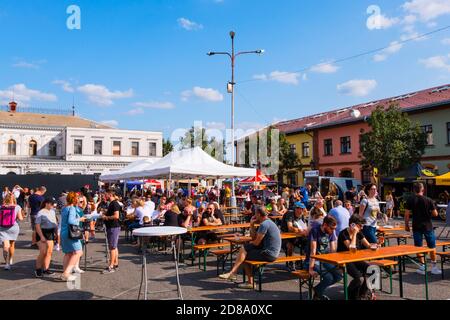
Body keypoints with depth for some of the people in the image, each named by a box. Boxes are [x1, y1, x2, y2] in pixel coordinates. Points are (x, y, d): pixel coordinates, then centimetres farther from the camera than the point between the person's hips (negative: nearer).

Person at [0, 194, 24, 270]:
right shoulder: (17, 207, -4)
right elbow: (20, 218, -7)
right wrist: (22, 216, 14)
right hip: (14, 227, 0)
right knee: (12, 244, 19)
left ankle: (7, 263, -15)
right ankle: (10, 260, 35)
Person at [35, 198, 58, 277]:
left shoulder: (52, 211, 12)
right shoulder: (40, 213, -9)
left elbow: (55, 222, 22)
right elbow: (37, 226, -13)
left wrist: (56, 232, 11)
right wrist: (41, 236, -20)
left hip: (50, 233, 7)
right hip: (42, 233, -7)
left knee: (49, 252, 4)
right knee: (43, 252, -11)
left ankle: (46, 269, 12)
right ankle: (38, 270, 3)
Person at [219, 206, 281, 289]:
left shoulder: (264, 224, -16)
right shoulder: (268, 222, 17)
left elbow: (256, 243, -15)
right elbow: (254, 237, 18)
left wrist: (250, 243, 7)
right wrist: (252, 225, 8)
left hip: (269, 254, -10)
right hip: (271, 252, 10)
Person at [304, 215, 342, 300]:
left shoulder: (331, 232, 2)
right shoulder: (315, 230, -19)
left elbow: (332, 251, 3)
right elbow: (313, 251, -22)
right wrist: (311, 269, -24)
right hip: (312, 261, -7)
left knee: (339, 276, -11)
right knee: (329, 277, -26)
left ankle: (318, 290, 11)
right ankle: (317, 295, 3)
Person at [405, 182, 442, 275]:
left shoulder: (410, 200, -5)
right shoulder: (429, 200, -7)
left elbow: (407, 214, -5)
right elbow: (435, 214, -6)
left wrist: (406, 225, 5)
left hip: (416, 226, 1)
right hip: (428, 226, -1)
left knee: (418, 247, 8)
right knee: (432, 246, 12)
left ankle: (422, 266, 9)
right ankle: (434, 266, 17)